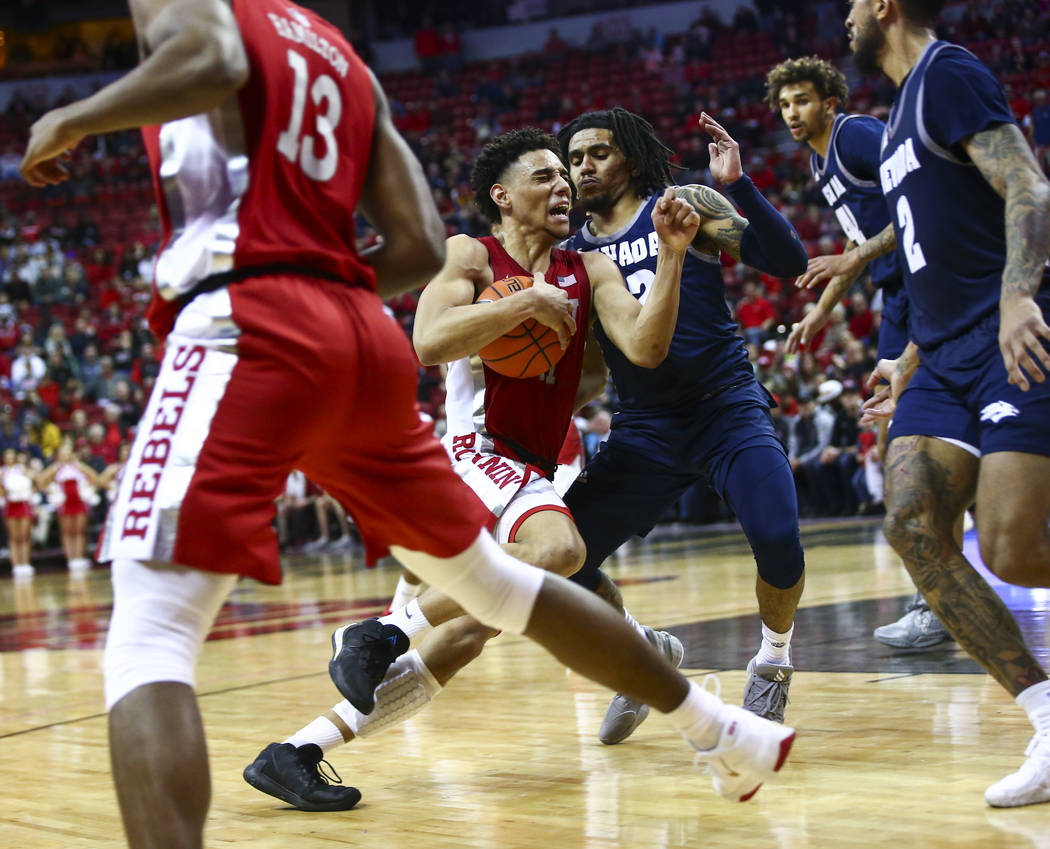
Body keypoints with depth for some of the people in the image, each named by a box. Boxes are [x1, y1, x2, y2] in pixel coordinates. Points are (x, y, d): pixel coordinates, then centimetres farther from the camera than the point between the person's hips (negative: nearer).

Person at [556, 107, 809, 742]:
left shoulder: (685, 205, 2)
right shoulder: (573, 254, 12)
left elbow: (788, 261, -7)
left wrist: (738, 183, -18)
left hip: (727, 405, -3)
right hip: (646, 427, 4)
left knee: (777, 537, -26)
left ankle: (773, 664, 6)